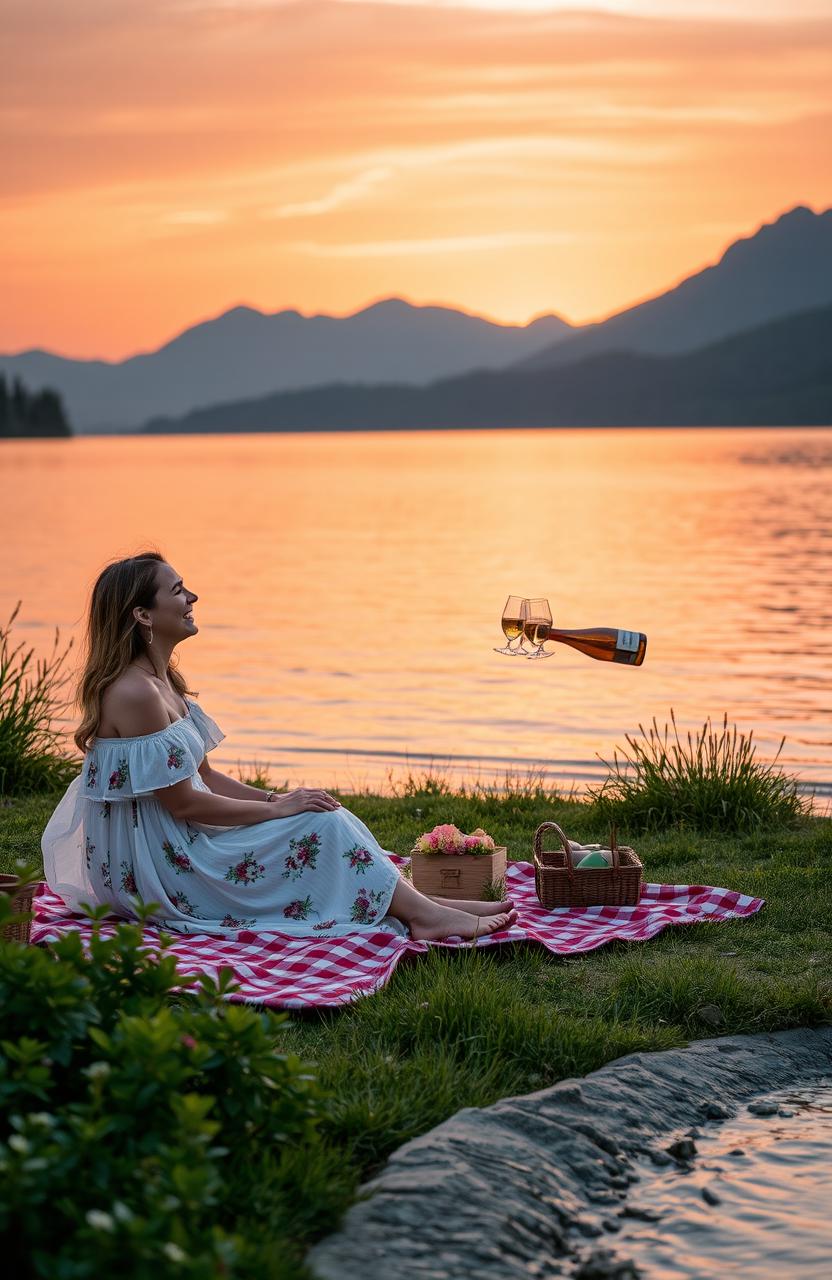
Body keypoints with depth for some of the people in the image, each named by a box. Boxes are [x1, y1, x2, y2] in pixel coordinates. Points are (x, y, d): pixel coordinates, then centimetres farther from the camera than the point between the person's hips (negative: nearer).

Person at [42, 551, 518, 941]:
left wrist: (272, 798, 1)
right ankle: (421, 913, -6)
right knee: (319, 824, -11)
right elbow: (183, 802, -20)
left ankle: (420, 904, -5)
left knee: (318, 813, 2)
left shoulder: (162, 680, 11)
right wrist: (277, 808, -11)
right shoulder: (134, 692, -21)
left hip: (170, 847, 10)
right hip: (155, 865, -10)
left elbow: (204, 777, 15)